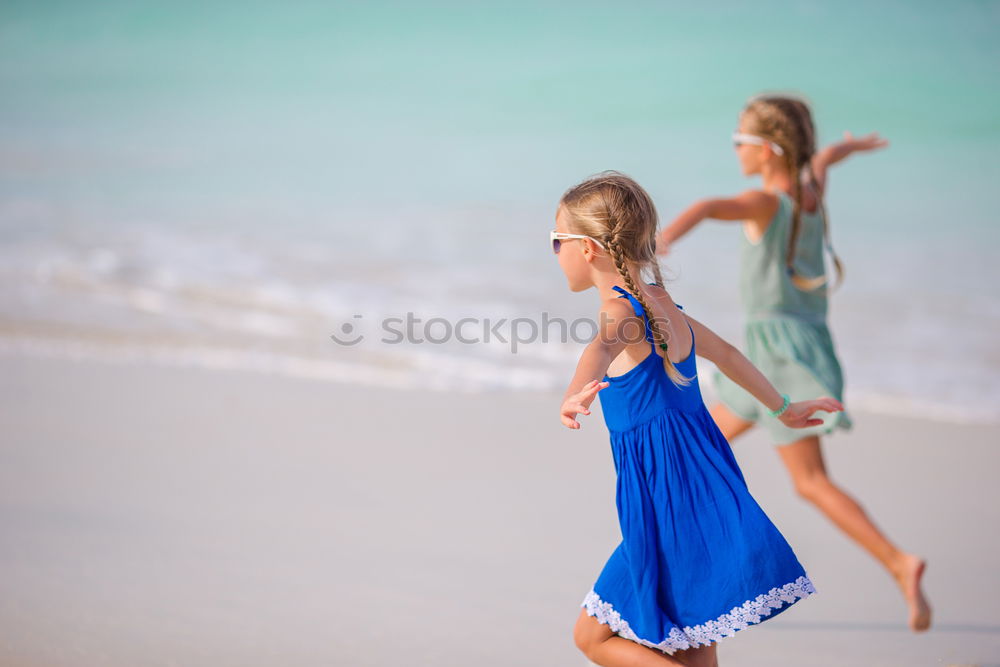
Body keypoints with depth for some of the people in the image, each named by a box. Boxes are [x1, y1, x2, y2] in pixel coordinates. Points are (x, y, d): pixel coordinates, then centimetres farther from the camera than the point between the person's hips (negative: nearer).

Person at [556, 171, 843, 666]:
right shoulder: (660, 303, 13)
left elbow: (602, 348, -40)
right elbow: (724, 353, 29)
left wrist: (573, 397, -61)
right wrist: (781, 408, 44)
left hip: (672, 506, -9)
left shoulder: (622, 311, -14)